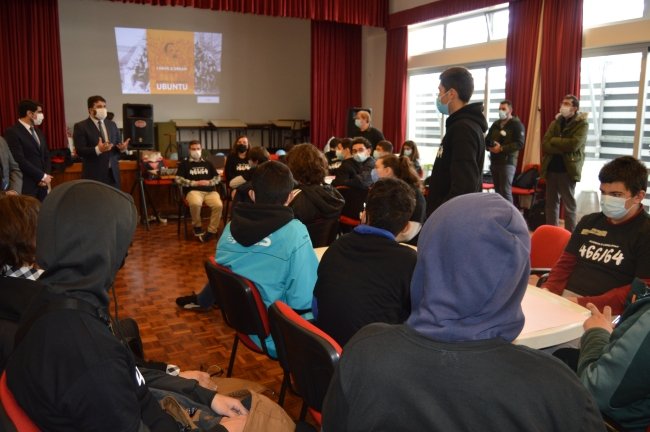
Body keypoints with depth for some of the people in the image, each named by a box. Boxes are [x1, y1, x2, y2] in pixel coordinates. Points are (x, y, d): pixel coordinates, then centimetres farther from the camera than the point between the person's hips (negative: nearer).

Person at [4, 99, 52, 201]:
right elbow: (20, 160, -16)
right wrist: (42, 176, -12)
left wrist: (46, 177, 1)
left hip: (42, 184, 7)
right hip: (26, 185, -7)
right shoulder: (12, 132, -8)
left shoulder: (38, 132, 17)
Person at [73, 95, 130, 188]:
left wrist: (122, 148, -9)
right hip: (94, 174, -5)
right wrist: (97, 149, -28)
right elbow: (80, 150, -12)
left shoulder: (112, 124, 14)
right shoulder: (81, 126, -3)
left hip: (113, 172, 5)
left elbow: (118, 144, 16)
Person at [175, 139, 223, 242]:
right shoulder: (184, 164, 14)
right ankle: (197, 227, -12)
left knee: (218, 205, -31)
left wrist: (209, 182, -1)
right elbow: (178, 179, 2)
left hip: (210, 191, 2)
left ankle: (211, 231, -17)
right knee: (195, 203, -39)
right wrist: (194, 183, -8)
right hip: (194, 191, -2)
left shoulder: (208, 163, 24)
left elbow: (217, 177, 21)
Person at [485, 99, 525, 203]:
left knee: (506, 191, -13)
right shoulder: (495, 124, 17)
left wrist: (501, 148, -20)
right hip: (494, 162, 7)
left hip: (508, 162, -7)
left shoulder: (517, 125, -3)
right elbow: (487, 140, 19)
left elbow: (520, 144, -13)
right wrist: (490, 147, -5)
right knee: (498, 191, 10)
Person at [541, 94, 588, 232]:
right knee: (551, 203, 9)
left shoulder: (582, 124, -2)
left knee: (569, 204, 0)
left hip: (568, 169, -5)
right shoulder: (554, 123, 13)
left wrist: (554, 140, -7)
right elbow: (544, 145, 0)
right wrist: (563, 149, -14)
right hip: (551, 168, 5)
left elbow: (574, 144, -19)